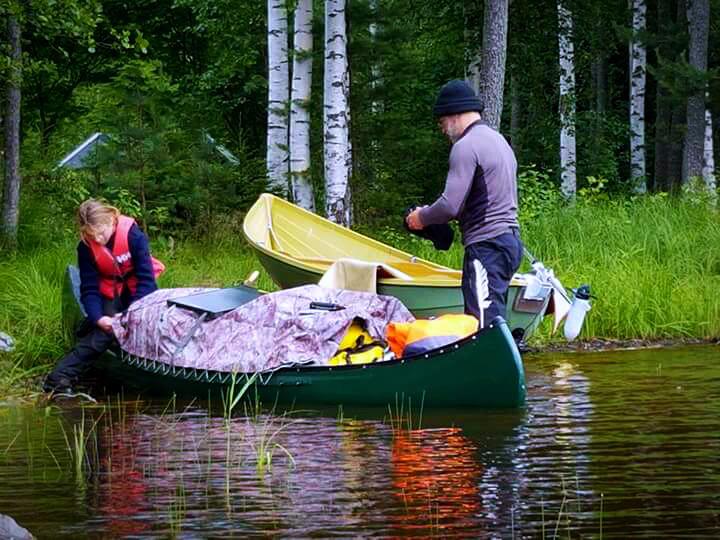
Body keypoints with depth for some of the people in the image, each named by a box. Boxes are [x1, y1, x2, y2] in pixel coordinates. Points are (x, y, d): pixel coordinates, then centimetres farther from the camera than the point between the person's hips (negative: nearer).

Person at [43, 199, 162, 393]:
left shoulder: (133, 235, -24)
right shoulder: (86, 247, -16)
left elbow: (146, 278, -23)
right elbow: (89, 289, -14)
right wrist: (98, 317, -32)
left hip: (138, 289, 1)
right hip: (111, 295, -1)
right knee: (103, 331, -24)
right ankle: (60, 377, -31)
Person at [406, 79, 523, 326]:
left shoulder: (466, 146, -10)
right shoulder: (499, 140, 20)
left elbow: (450, 205, -17)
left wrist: (421, 217, 2)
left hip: (487, 246, -10)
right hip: (510, 240, 10)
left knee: (483, 325, -11)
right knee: (494, 322, 11)